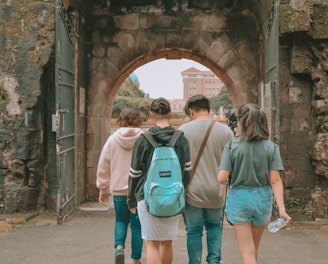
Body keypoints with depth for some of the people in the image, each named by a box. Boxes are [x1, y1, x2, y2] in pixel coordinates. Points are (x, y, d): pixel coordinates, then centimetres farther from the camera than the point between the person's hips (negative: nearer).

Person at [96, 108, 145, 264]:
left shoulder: (113, 139, -1)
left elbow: (103, 166, 3)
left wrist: (103, 189, 14)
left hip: (119, 189, 1)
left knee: (120, 221, 20)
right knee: (136, 224, 11)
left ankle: (119, 247, -3)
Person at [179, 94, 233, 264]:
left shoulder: (183, 130, -5)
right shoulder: (225, 131, 0)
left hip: (192, 192, -2)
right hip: (217, 192, 2)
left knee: (194, 232, 9)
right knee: (215, 226, 21)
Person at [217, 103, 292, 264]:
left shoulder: (232, 146, -8)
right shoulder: (271, 147, -4)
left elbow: (221, 179, -13)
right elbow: (275, 180, -10)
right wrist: (282, 209, -11)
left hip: (239, 199, -3)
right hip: (263, 199, 3)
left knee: (247, 251, 5)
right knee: (254, 248, 24)